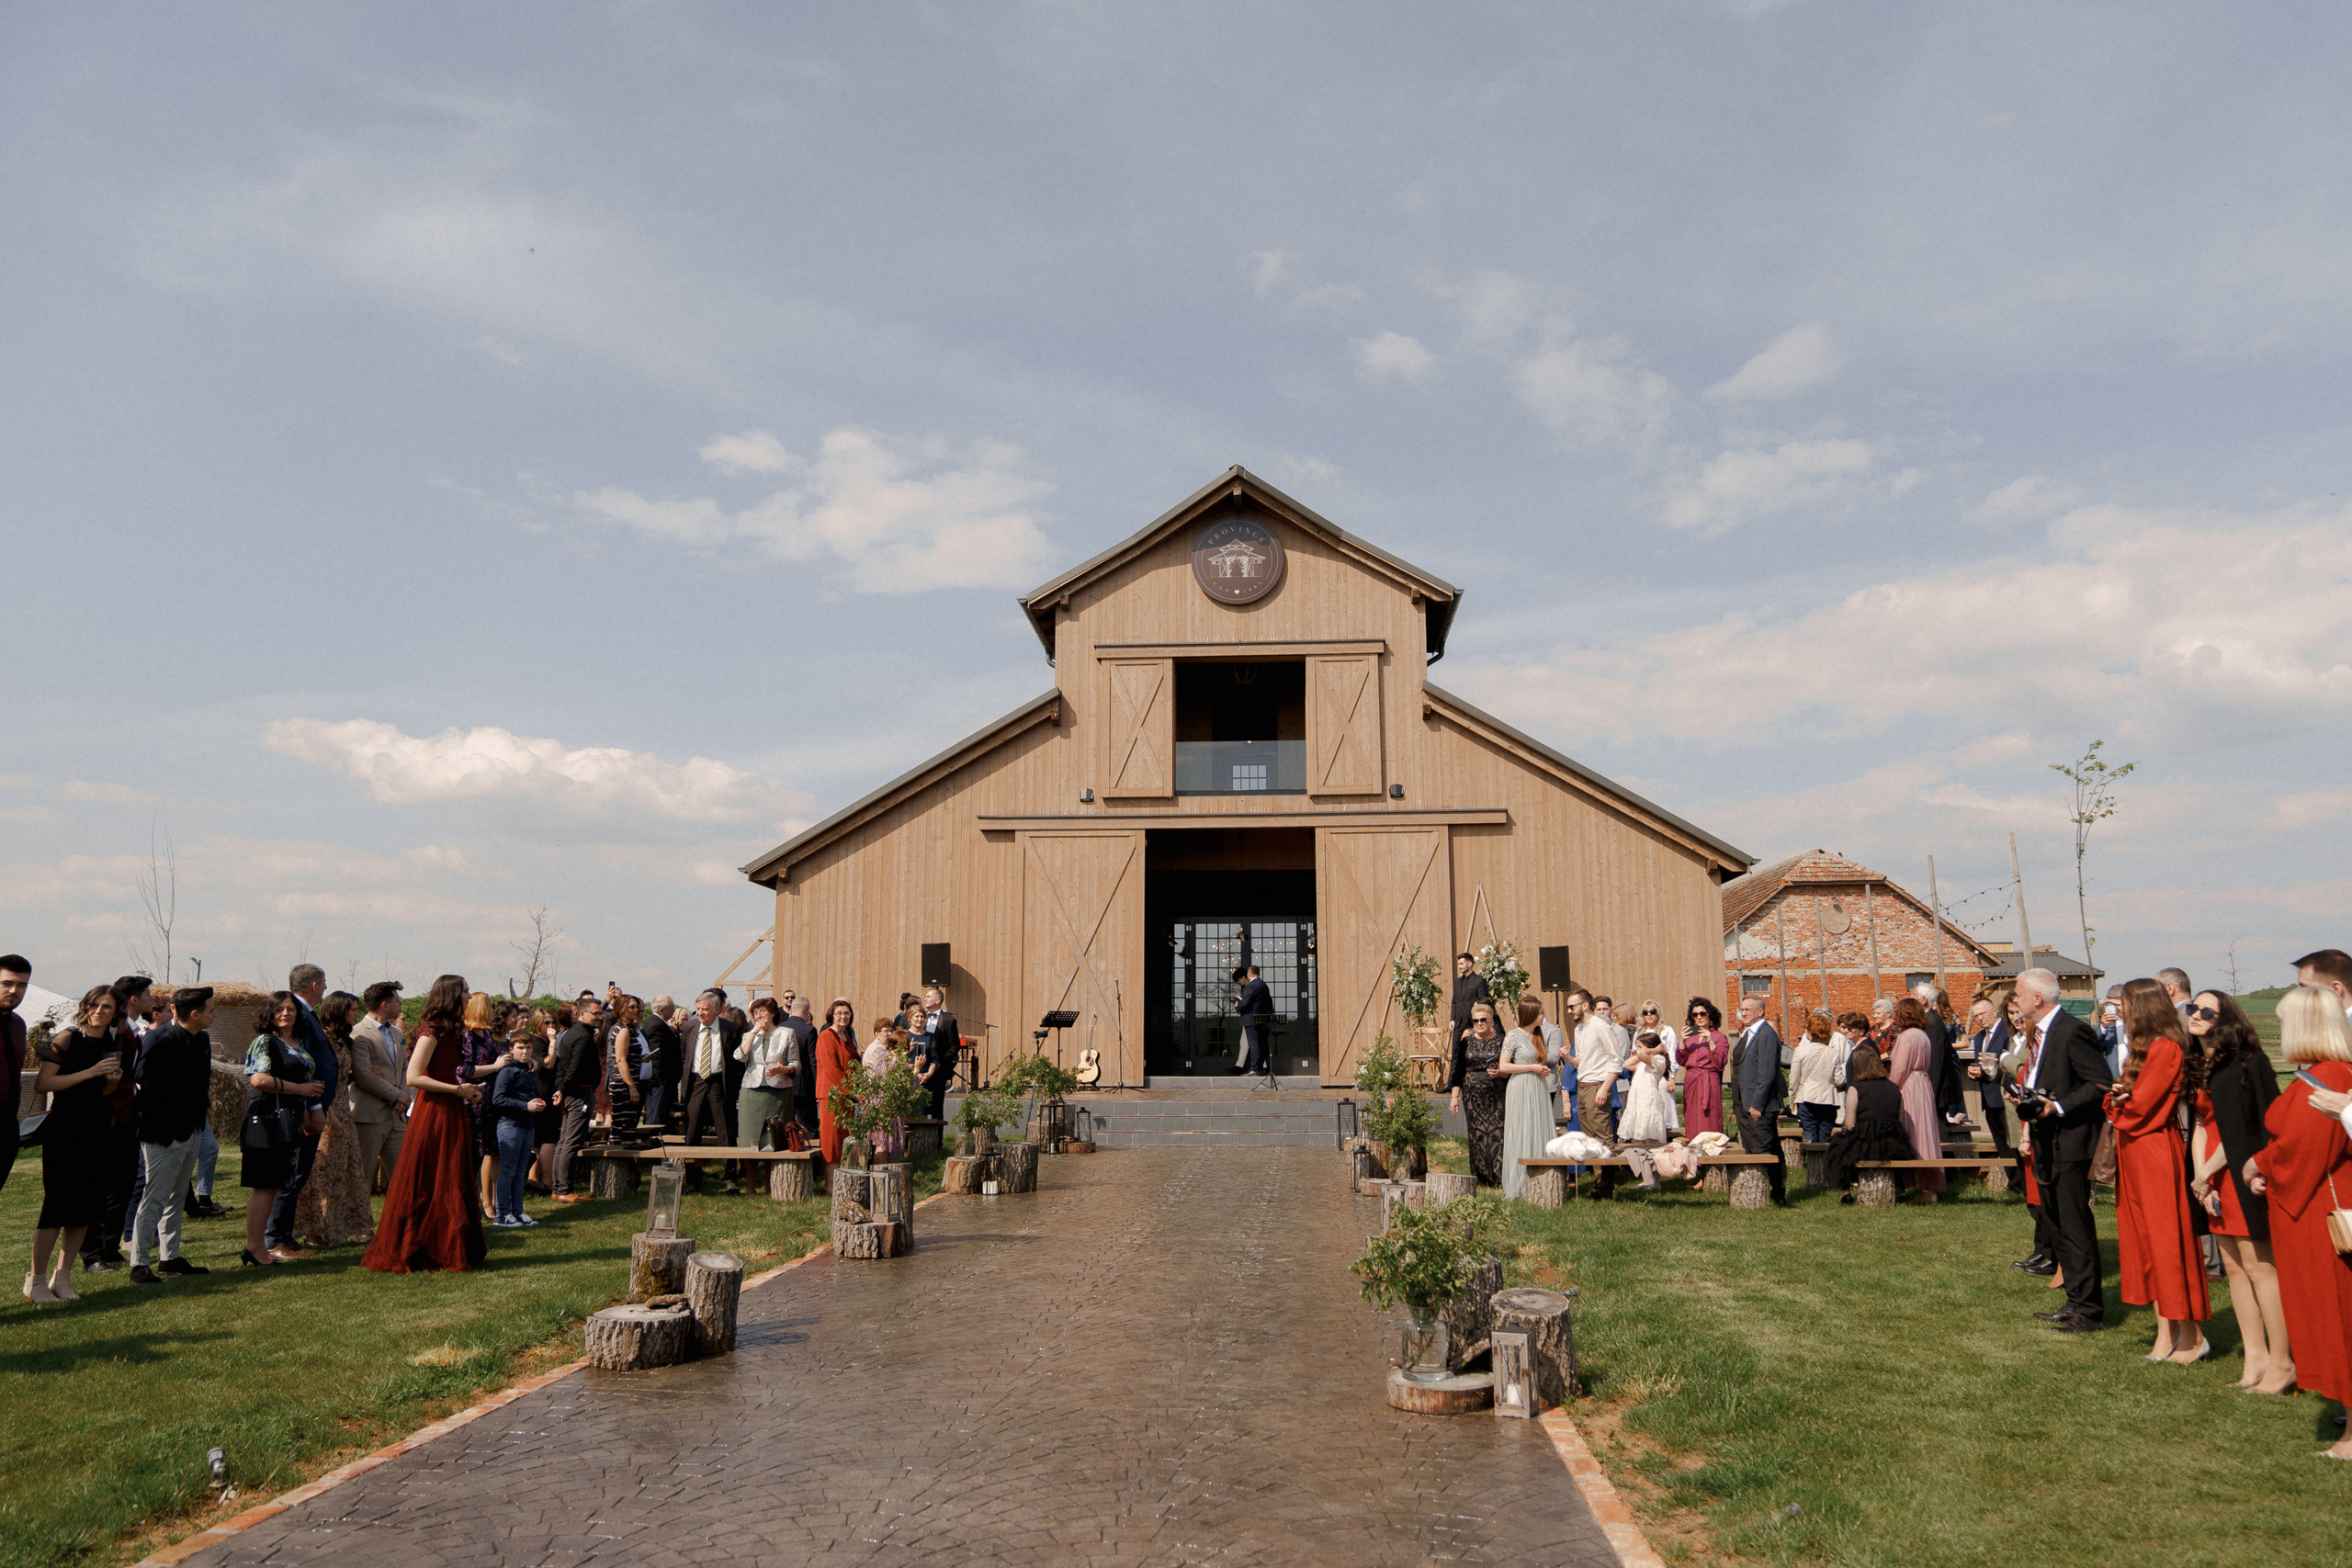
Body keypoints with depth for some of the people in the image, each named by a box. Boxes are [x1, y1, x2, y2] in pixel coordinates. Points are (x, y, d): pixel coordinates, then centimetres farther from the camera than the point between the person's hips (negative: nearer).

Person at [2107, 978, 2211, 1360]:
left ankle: (2192, 1337, 7)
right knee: (2146, 1241, 11)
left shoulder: (2166, 1049, -16)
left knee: (2166, 1242, -2)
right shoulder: (2146, 1047, 14)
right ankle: (2166, 1332, 17)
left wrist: (2115, 1099, 0)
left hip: (2156, 1155, -9)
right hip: (2136, 1154, 9)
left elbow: (2140, 1102, -19)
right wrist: (2120, 1096, -8)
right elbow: (2130, 1098, 14)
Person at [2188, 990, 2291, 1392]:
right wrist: (2202, 1181, -1)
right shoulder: (2203, 1065, 13)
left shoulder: (2244, 1064, -12)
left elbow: (2239, 1131, -15)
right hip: (2214, 1176, 8)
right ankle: (2256, 1358, 15)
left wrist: (2204, 1176, -10)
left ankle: (2282, 1364, 3)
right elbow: (2201, 1124, 9)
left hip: (2241, 1173, -8)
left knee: (2258, 1267, -5)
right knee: (2233, 1267, 9)